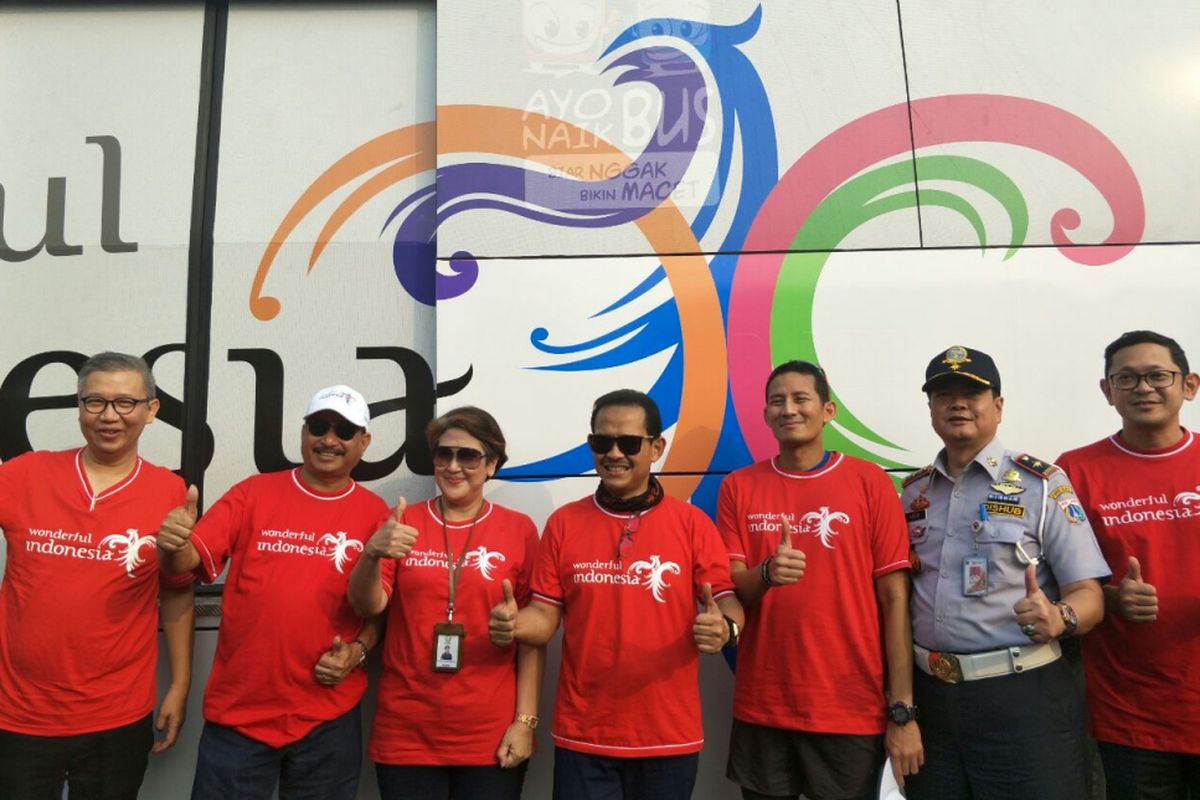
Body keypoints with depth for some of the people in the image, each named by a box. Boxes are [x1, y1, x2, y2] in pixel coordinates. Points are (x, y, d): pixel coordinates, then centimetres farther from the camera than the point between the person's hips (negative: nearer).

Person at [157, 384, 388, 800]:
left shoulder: (376, 514, 0)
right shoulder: (253, 492, 0)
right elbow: (190, 560, -5)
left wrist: (358, 651, -12)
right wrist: (173, 546, -26)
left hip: (329, 720, 0)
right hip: (237, 713, 0)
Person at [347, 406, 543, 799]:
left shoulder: (519, 530, -3)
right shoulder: (403, 523, 1)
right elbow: (367, 606, -7)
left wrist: (525, 720, -6)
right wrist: (371, 554, -25)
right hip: (405, 733, 1)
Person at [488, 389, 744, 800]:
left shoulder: (692, 523, -3)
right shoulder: (563, 523, 1)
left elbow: (727, 602, -4)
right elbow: (546, 615, 2)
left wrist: (723, 628, -26)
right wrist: (513, 624, -19)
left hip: (669, 736, 0)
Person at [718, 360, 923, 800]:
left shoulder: (870, 482, -4)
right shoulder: (739, 487, 1)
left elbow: (895, 598, -4)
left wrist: (903, 711, -7)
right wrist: (766, 574, -23)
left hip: (852, 711, -1)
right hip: (761, 709, 2)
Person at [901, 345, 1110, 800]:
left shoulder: (1041, 484, -4)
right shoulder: (913, 491, 8)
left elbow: (1088, 595, -8)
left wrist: (1058, 618, -30)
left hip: (1022, 695, -4)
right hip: (929, 692, 4)